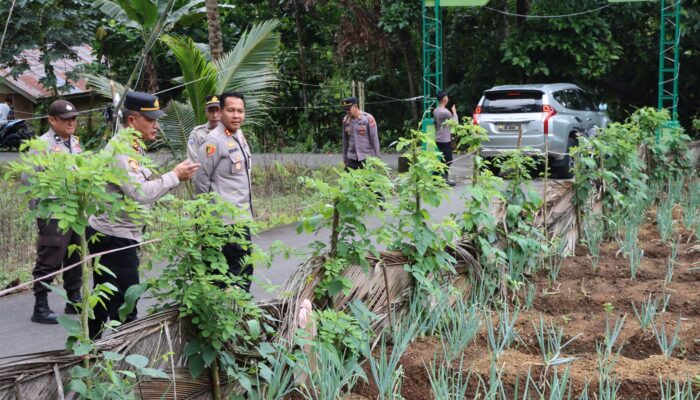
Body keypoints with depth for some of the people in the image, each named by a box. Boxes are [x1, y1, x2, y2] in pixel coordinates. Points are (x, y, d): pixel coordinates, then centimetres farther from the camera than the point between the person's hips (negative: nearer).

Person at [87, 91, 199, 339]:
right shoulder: (119, 151, -19)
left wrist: (176, 176, -1)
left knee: (104, 301, 19)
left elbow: (144, 186, 12)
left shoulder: (133, 149, 13)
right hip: (115, 239, -10)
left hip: (107, 237, 10)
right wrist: (175, 176, -18)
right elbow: (139, 193, -28)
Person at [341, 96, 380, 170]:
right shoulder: (346, 120, 5)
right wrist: (344, 157, 14)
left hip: (366, 157, -3)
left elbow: (374, 139, -5)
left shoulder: (368, 118, -7)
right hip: (351, 157, 4)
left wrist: (376, 157, -5)